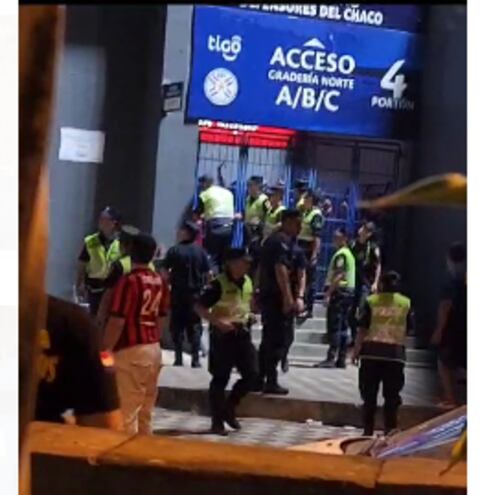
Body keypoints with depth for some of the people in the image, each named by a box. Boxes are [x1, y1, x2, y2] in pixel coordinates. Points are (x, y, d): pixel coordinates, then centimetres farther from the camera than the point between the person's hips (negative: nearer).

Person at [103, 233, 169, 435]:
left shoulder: (129, 280, -14)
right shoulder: (159, 281, 8)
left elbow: (117, 321, -17)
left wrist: (104, 349, -8)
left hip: (131, 351, -7)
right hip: (153, 349, 8)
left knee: (126, 411, -2)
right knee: (145, 411, 14)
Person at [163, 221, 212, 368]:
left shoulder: (174, 250, -7)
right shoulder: (200, 251, -1)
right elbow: (209, 274, -2)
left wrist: (168, 283, 8)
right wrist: (201, 285, 14)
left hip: (177, 293, -1)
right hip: (196, 294, 2)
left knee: (177, 326, 7)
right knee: (195, 327, 7)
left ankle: (178, 359, 5)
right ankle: (195, 359, 2)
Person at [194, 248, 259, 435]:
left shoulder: (247, 281, 6)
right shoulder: (218, 284, -16)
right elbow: (199, 307, -15)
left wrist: (249, 315, 10)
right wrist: (218, 322, -23)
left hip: (242, 333, 7)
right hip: (223, 335, -7)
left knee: (251, 374, 3)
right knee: (220, 379, 1)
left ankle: (229, 408, 22)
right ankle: (217, 421, 11)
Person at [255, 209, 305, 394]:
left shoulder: (271, 240, 19)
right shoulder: (283, 241, -11)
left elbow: (262, 268, 23)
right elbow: (281, 268, -22)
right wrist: (289, 297, -26)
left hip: (267, 295, 10)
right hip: (278, 297, -10)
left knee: (270, 338, 14)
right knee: (280, 339, -6)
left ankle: (259, 379, 16)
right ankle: (271, 381, -6)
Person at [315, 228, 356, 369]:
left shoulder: (340, 254, -11)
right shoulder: (350, 253, 19)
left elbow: (339, 275, -20)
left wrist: (329, 292, -21)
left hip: (340, 290, -10)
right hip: (349, 290, 10)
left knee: (334, 326, -11)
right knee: (343, 326, 10)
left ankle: (331, 358, -14)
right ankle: (341, 359, 11)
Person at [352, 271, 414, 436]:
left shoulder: (371, 301, -2)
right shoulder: (406, 303, 3)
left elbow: (363, 329, -3)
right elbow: (408, 329, 6)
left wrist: (356, 350, 4)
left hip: (372, 352, 0)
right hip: (395, 353, 0)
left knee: (369, 394, 8)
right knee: (391, 396, 7)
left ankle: (368, 431, 9)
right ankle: (389, 431, 6)